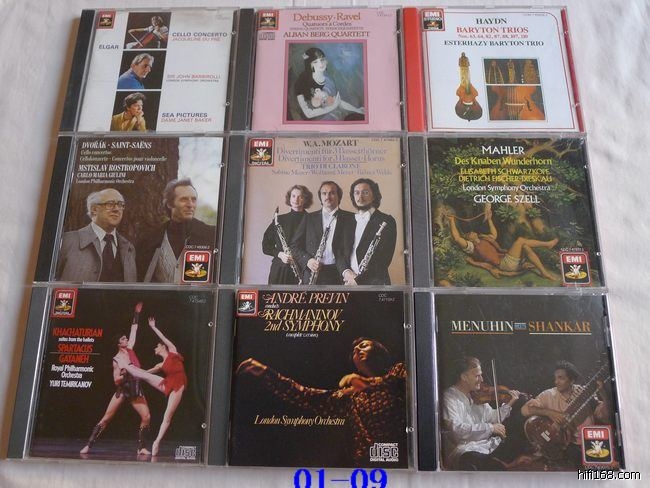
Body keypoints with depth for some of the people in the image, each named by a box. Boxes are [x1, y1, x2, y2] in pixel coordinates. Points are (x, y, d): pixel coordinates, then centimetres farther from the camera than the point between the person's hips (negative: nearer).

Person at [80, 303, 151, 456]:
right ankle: (88, 445, 11)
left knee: (146, 417, -8)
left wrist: (136, 313, 11)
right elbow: (116, 380, -8)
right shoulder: (116, 360, -5)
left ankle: (141, 447, 2)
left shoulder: (129, 349, 5)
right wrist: (126, 373, -25)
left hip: (136, 389, 3)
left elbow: (133, 330, 9)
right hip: (122, 390, -3)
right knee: (106, 418, -1)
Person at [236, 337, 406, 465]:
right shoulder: (351, 395, 20)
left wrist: (368, 382, -13)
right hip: (366, 463, 3)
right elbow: (310, 398, 11)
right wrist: (266, 374, 6)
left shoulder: (399, 370, 13)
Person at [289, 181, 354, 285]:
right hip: (312, 274, 1)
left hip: (337, 275, -1)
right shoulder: (309, 218, 12)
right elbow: (294, 246, 12)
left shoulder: (349, 218, 7)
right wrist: (307, 260, -6)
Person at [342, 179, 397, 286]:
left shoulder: (386, 221, -1)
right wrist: (346, 272, -8)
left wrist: (359, 280, -13)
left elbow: (384, 257, -9)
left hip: (375, 282, -4)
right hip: (350, 283, 5)